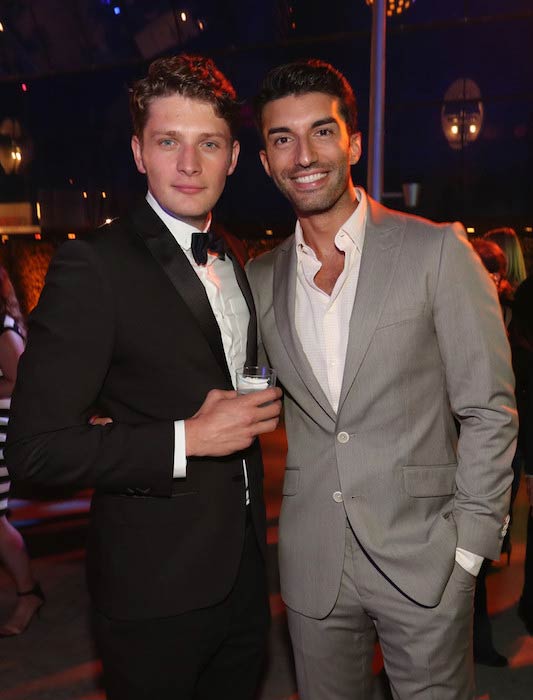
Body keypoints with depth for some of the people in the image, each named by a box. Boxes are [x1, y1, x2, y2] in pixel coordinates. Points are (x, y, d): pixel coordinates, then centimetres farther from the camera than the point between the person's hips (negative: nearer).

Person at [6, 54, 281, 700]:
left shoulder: (232, 265, 8)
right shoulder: (92, 266, -17)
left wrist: (256, 410, -1)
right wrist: (187, 439, -24)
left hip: (245, 570, 7)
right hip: (155, 591, -7)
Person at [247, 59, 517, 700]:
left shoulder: (438, 251, -7)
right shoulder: (260, 279, 4)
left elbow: (489, 410, -6)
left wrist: (467, 545, -8)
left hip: (422, 559, -3)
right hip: (312, 564, 3)